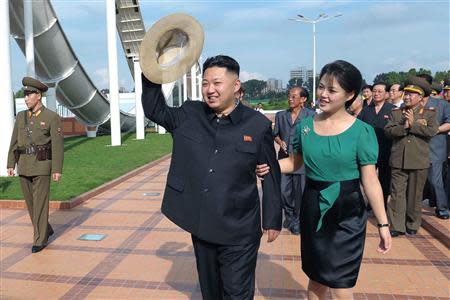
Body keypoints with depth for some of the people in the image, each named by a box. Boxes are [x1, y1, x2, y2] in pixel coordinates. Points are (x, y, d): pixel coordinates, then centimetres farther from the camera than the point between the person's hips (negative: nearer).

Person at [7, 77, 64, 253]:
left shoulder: (52, 117, -7)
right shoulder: (21, 117, 10)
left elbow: (58, 145, -11)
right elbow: (14, 142, 12)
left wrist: (57, 170, -15)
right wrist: (10, 164, 6)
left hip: (42, 165, -6)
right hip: (24, 165, 6)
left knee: (40, 203, -4)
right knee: (30, 202, 11)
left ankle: (40, 240, 7)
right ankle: (45, 229, 30)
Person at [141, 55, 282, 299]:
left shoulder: (258, 124, -8)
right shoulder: (189, 115, 0)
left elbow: (271, 176, -2)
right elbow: (154, 110, 12)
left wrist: (272, 220, 2)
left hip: (239, 231, -3)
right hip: (200, 226, 4)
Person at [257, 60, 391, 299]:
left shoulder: (362, 131, -11)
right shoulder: (305, 125, -1)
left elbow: (370, 181, -10)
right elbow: (294, 161, 10)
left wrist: (383, 223, -10)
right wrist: (268, 167, -8)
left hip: (346, 212, -3)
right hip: (312, 209, 4)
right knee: (316, 276, 20)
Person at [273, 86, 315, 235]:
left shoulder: (311, 115, -5)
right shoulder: (280, 115, 7)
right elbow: (275, 134, 15)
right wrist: (280, 142, -4)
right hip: (284, 159, 4)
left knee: (300, 192, 5)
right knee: (284, 191, 8)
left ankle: (298, 221, 24)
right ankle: (289, 215, 35)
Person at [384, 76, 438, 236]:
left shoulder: (429, 114, 5)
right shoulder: (395, 113, 10)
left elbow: (432, 131, -11)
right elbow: (388, 131, -3)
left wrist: (413, 124, -13)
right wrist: (404, 127, -17)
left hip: (419, 162, -1)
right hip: (398, 161, 1)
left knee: (415, 195, 9)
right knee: (397, 193, 0)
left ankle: (413, 225, 23)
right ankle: (397, 226, 6)